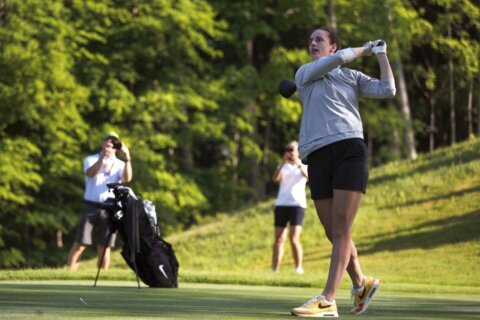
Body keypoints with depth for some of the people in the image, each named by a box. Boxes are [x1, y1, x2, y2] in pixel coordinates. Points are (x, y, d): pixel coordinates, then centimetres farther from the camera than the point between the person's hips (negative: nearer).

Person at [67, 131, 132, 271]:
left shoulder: (120, 164, 11)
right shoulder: (91, 160, 8)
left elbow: (127, 178, -10)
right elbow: (90, 173, -15)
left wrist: (127, 159, -23)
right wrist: (103, 156, -27)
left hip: (110, 210, 2)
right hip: (91, 207, -2)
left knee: (104, 247, 2)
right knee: (80, 244, -7)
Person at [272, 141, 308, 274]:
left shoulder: (304, 166, 9)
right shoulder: (283, 167, 16)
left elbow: (308, 176, -14)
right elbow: (275, 178, -5)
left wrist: (298, 164, -30)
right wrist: (283, 163, -19)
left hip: (297, 204, -3)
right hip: (281, 204, 3)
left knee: (294, 238, -17)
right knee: (279, 239, 0)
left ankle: (299, 268, -12)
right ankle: (275, 270, 0)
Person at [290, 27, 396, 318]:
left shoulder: (353, 77, 16)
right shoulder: (304, 74, 15)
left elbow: (387, 90, 4)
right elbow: (336, 60, -1)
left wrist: (381, 54, 9)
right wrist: (363, 50, 13)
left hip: (349, 152, -3)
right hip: (318, 158, 3)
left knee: (340, 230, -11)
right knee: (333, 233, 5)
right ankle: (361, 283, 27)